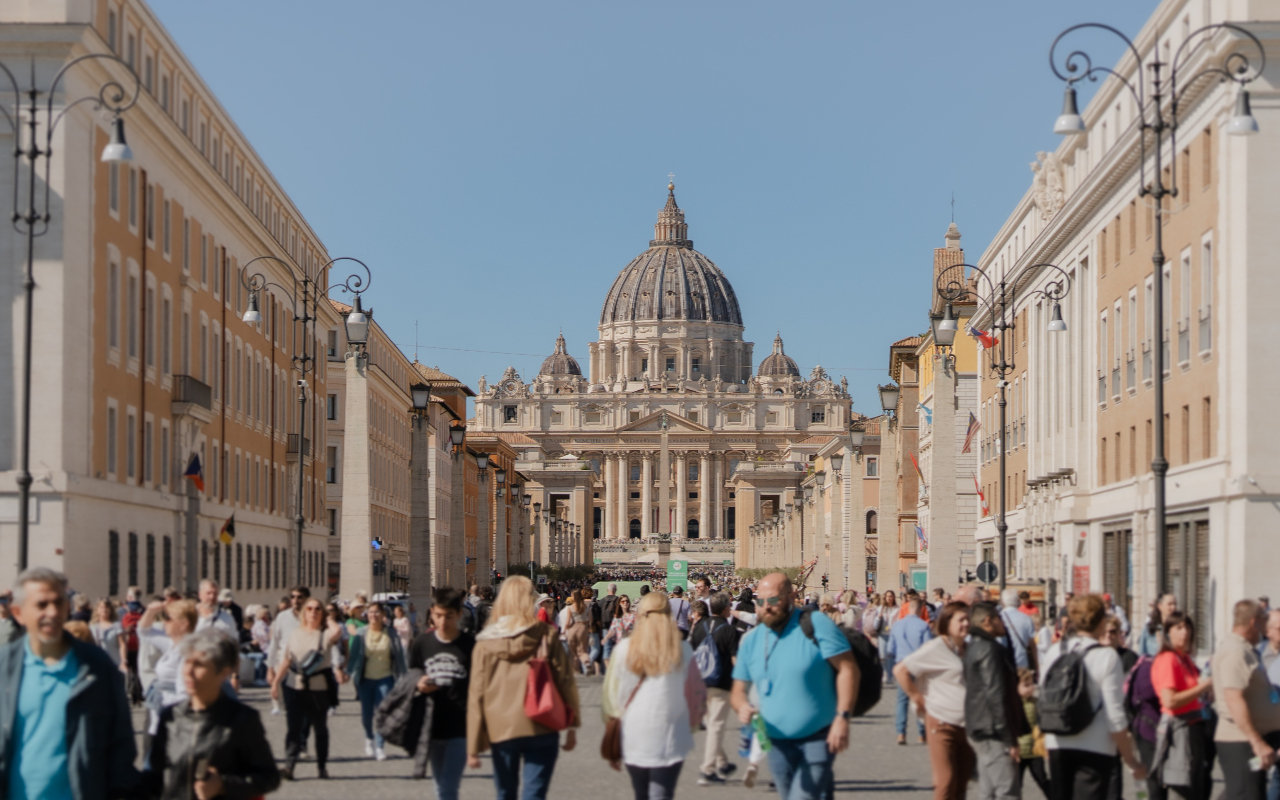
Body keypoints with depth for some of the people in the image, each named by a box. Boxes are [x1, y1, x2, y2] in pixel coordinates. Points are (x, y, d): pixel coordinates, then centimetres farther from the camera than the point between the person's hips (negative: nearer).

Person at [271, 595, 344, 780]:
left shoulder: (325, 633, 0)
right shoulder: (296, 634, 11)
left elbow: (337, 630, -25)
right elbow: (286, 660, 15)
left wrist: (326, 620, -5)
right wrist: (276, 681, 11)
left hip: (320, 689, -2)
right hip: (296, 687, 2)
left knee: (320, 728, 10)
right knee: (293, 727, -9)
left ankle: (322, 766, 20)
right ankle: (289, 766, -14)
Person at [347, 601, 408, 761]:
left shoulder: (391, 635, -3)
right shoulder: (360, 634, -3)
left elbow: (399, 657, 2)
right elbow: (353, 654, 1)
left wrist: (402, 676, 1)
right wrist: (349, 673, -6)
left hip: (385, 678, -1)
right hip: (366, 680, 1)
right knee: (366, 713, 8)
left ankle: (380, 746, 1)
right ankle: (369, 738, 36)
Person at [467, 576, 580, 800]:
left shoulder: (485, 643, 0)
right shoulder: (546, 635, -1)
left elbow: (476, 695, -1)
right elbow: (565, 680, -1)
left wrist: (473, 746, 2)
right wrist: (572, 725, 9)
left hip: (501, 731, 1)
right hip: (541, 729, -1)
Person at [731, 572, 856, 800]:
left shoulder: (816, 625, -8)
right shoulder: (750, 640, 7)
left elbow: (847, 669, -10)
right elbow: (739, 689, 13)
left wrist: (842, 718, -18)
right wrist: (743, 706, -11)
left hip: (818, 738, -6)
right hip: (778, 744, 6)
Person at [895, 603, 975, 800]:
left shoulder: (967, 650, 13)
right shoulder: (936, 648, -10)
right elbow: (900, 671, -14)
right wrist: (917, 698, -10)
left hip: (966, 725, 7)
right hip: (942, 724, -7)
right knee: (946, 782, -10)